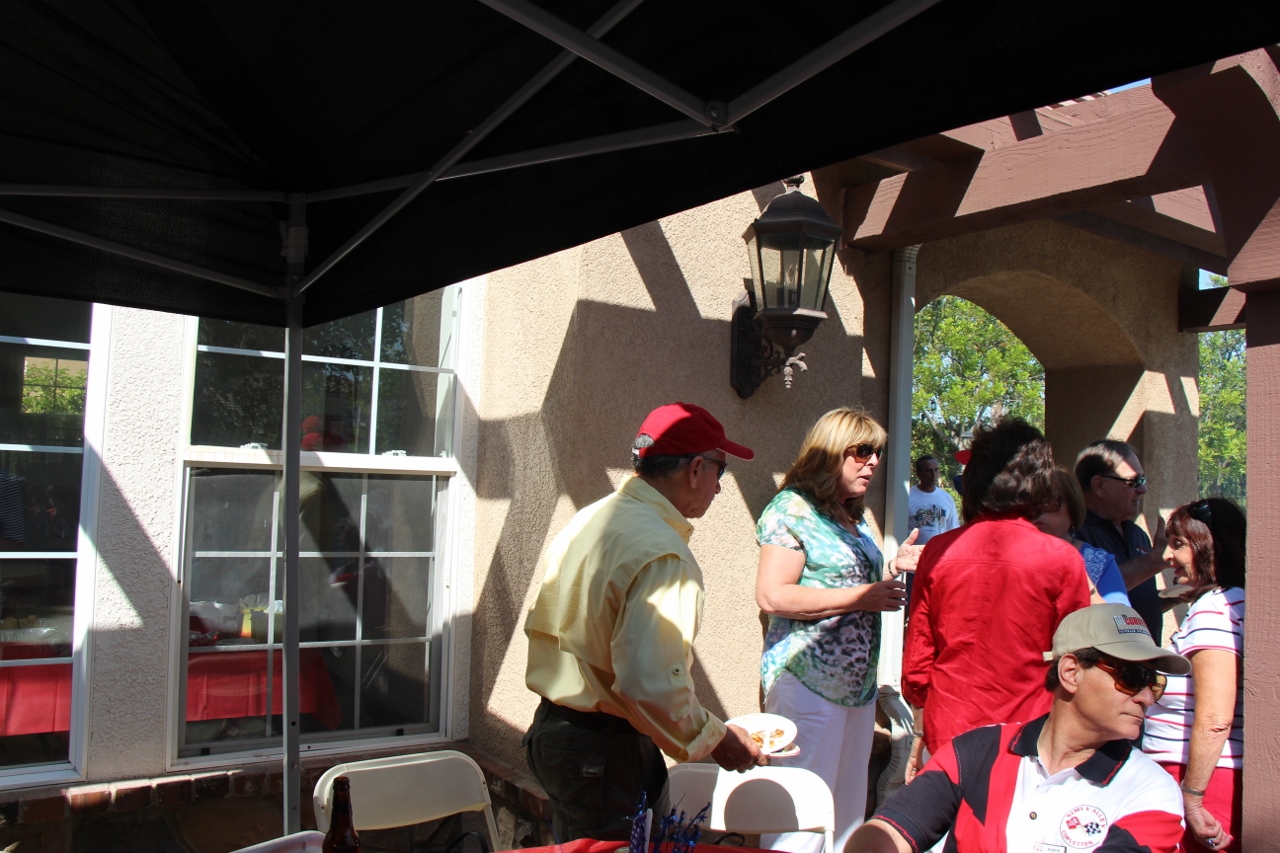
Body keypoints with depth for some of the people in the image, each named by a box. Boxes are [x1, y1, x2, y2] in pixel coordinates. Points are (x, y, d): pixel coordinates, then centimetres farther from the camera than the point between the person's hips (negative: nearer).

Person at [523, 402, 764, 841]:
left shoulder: (587, 521, 6)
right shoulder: (664, 555, -23)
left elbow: (538, 625, 13)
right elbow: (652, 684, -30)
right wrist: (714, 739, -14)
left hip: (551, 729, 9)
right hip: (606, 753, -9)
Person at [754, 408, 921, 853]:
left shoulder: (853, 519, 17)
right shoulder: (793, 508, -9)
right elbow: (771, 596, -19)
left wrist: (894, 567, 13)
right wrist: (861, 596, -16)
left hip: (858, 682, 9)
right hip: (808, 681, -8)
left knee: (848, 809, 12)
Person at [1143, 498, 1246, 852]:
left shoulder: (1213, 608, -16)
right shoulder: (1234, 602, 14)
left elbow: (1214, 720, -22)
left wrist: (1191, 798, -17)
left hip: (1207, 783, -9)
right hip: (1230, 781, 9)